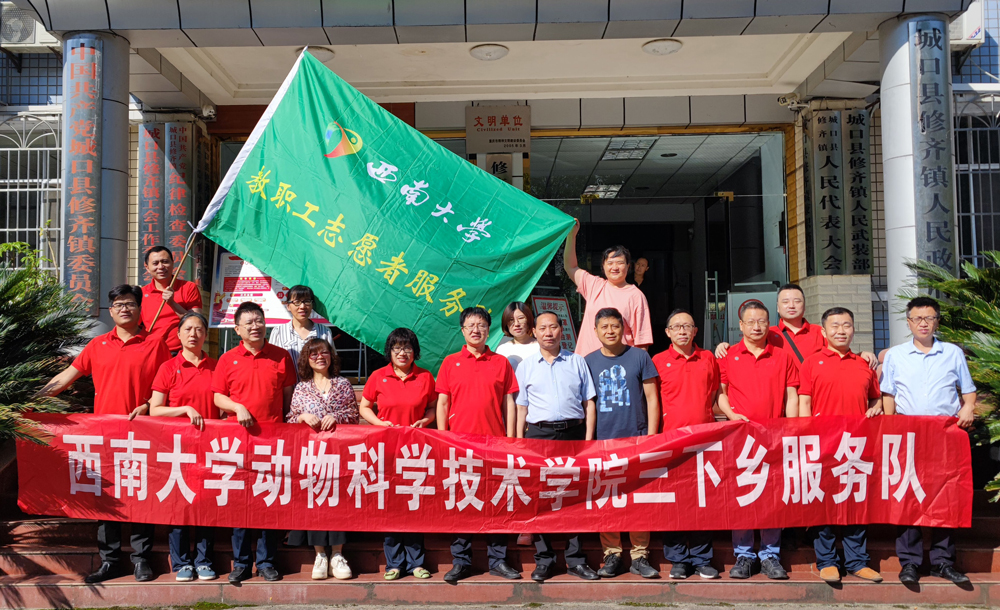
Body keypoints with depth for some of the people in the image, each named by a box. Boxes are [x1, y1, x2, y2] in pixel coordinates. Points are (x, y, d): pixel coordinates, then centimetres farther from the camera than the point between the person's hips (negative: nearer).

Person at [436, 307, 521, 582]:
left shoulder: (501, 362, 8)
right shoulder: (450, 362, 7)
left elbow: (509, 403, 7)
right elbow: (442, 404, 7)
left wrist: (510, 440, 2)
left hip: (494, 441, 0)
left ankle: (498, 559, 14)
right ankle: (461, 562, 12)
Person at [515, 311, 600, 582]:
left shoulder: (577, 362, 11)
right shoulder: (526, 365, 11)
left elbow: (589, 403, 10)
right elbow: (521, 407, 11)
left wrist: (588, 438, 1)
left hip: (573, 432, 0)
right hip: (538, 433, 0)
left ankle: (576, 559, 9)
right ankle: (543, 559, 9)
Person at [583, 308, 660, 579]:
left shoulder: (639, 357, 4)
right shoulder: (588, 362, 8)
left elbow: (651, 398, 5)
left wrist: (651, 436, -2)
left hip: (636, 437, -1)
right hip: (602, 440, 1)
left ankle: (640, 556, 12)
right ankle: (611, 554, 15)